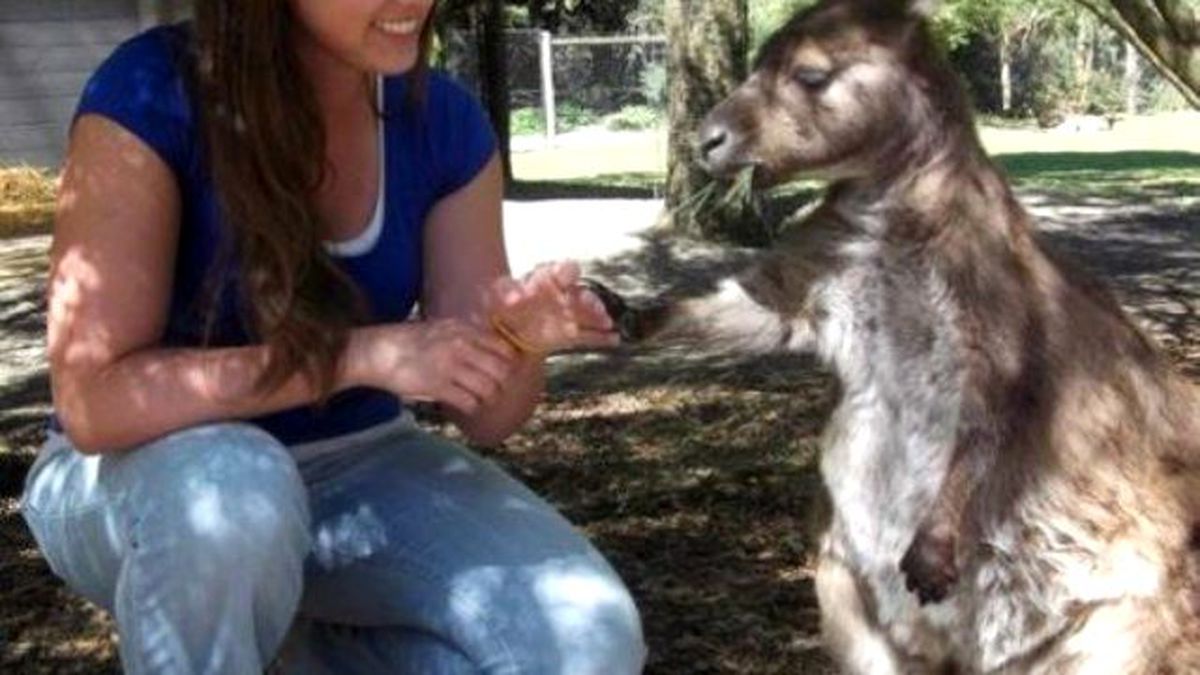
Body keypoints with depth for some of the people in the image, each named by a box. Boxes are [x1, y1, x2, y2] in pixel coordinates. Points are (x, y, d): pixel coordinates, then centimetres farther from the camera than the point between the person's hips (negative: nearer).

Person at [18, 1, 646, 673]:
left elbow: (486, 412, -8)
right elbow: (94, 399, -28)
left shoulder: (444, 122, -10)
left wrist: (518, 331, -31)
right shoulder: (149, 96, -24)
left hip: (353, 467, 4)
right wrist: (366, 354, -33)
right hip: (149, 478, -4)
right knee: (233, 497, -41)